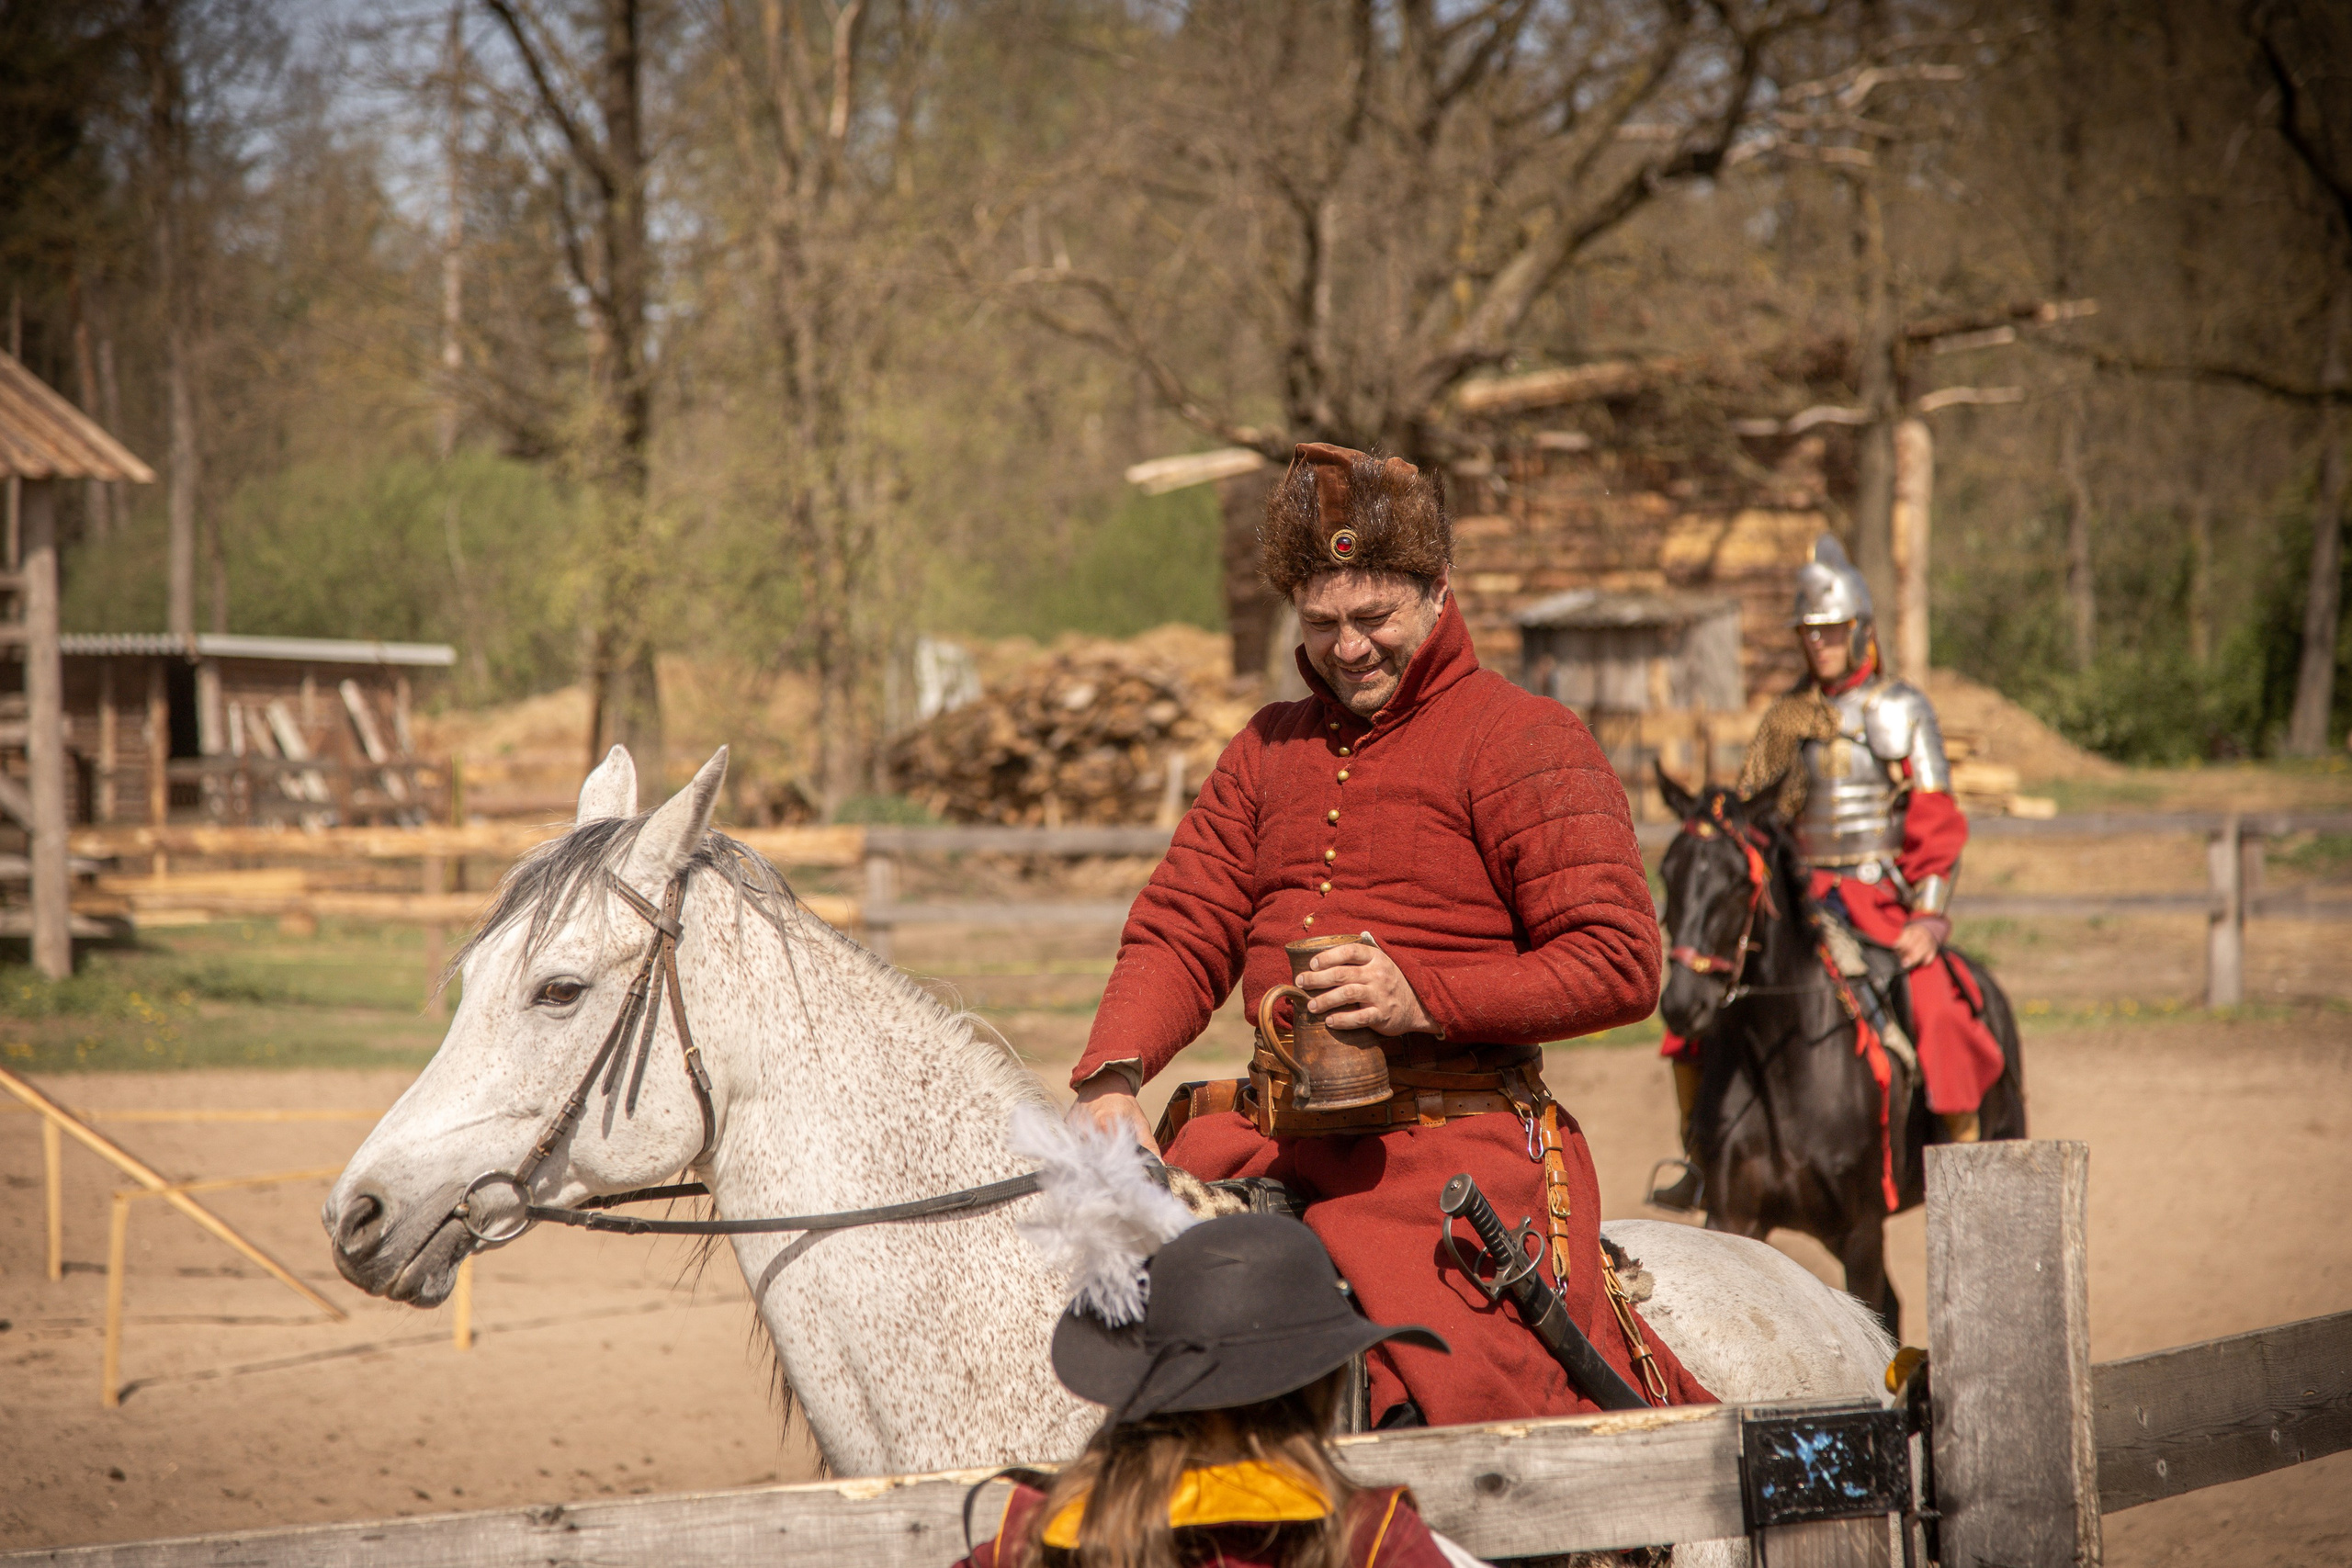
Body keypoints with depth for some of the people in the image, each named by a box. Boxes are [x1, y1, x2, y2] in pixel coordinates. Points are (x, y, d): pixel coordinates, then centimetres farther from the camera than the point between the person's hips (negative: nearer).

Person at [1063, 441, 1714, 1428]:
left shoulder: (1520, 739, 0)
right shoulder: (1269, 752, 20)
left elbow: (1620, 964, -7)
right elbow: (1181, 932, 15)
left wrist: (1425, 998, -19)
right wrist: (1111, 1078, -6)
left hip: (1456, 1147, -6)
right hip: (1279, 1142, 6)